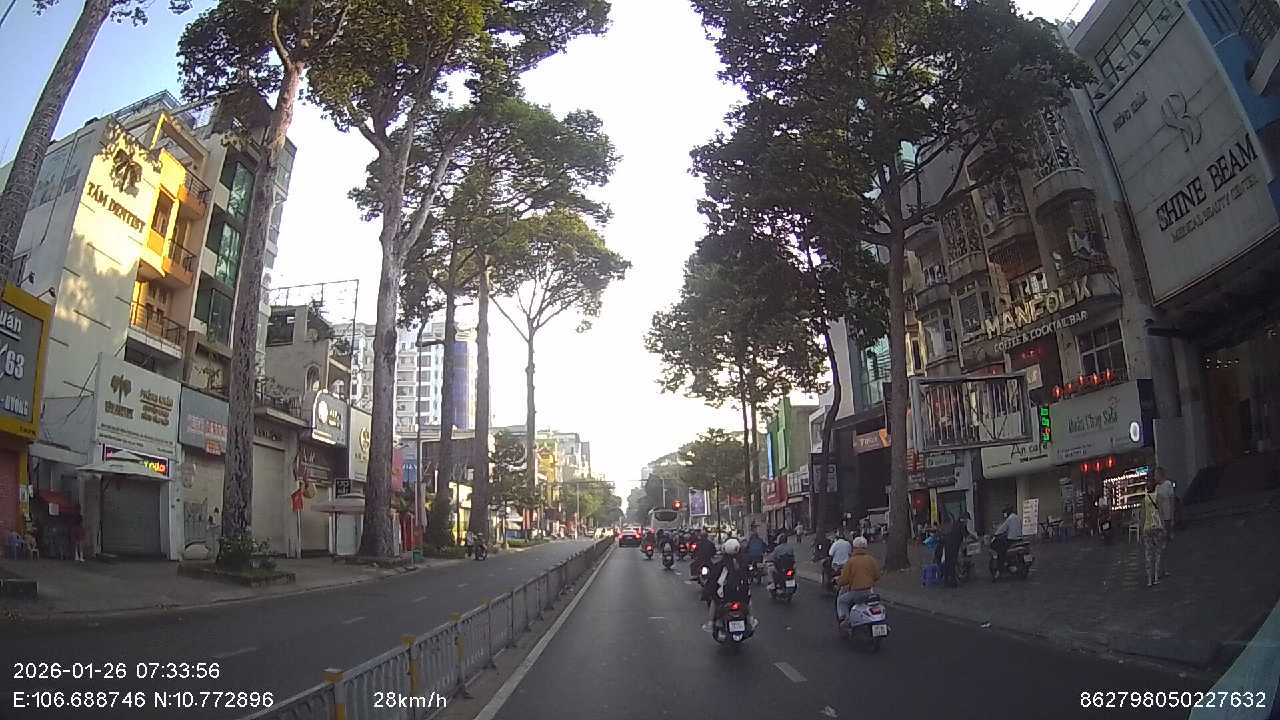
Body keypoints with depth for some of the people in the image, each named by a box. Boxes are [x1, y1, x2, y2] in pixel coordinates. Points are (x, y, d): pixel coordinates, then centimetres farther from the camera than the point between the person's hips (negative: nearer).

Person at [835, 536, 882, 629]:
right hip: (870, 592, 4)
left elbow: (844, 579, -11)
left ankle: (843, 617, -2)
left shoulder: (851, 561, -11)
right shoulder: (872, 560, 2)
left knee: (841, 601, 19)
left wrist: (838, 582, 10)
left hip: (856, 592, -4)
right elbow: (877, 577, 9)